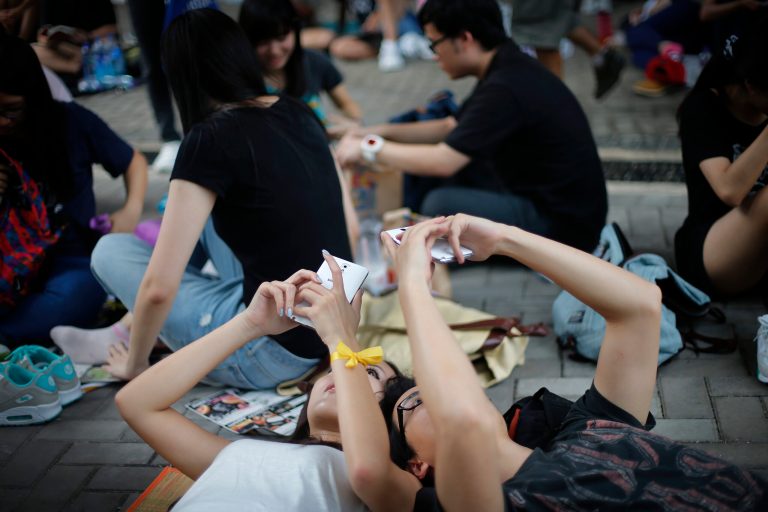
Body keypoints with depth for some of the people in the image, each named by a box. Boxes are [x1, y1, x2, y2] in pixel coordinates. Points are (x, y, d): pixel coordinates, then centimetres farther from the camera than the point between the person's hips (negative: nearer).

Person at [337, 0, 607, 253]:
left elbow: (442, 162, -26)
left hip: (562, 223, -9)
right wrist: (383, 131, 8)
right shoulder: (510, 67, 6)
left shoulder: (504, 89, -25)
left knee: (440, 205, -20)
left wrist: (370, 148, -12)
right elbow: (451, 129, 17)